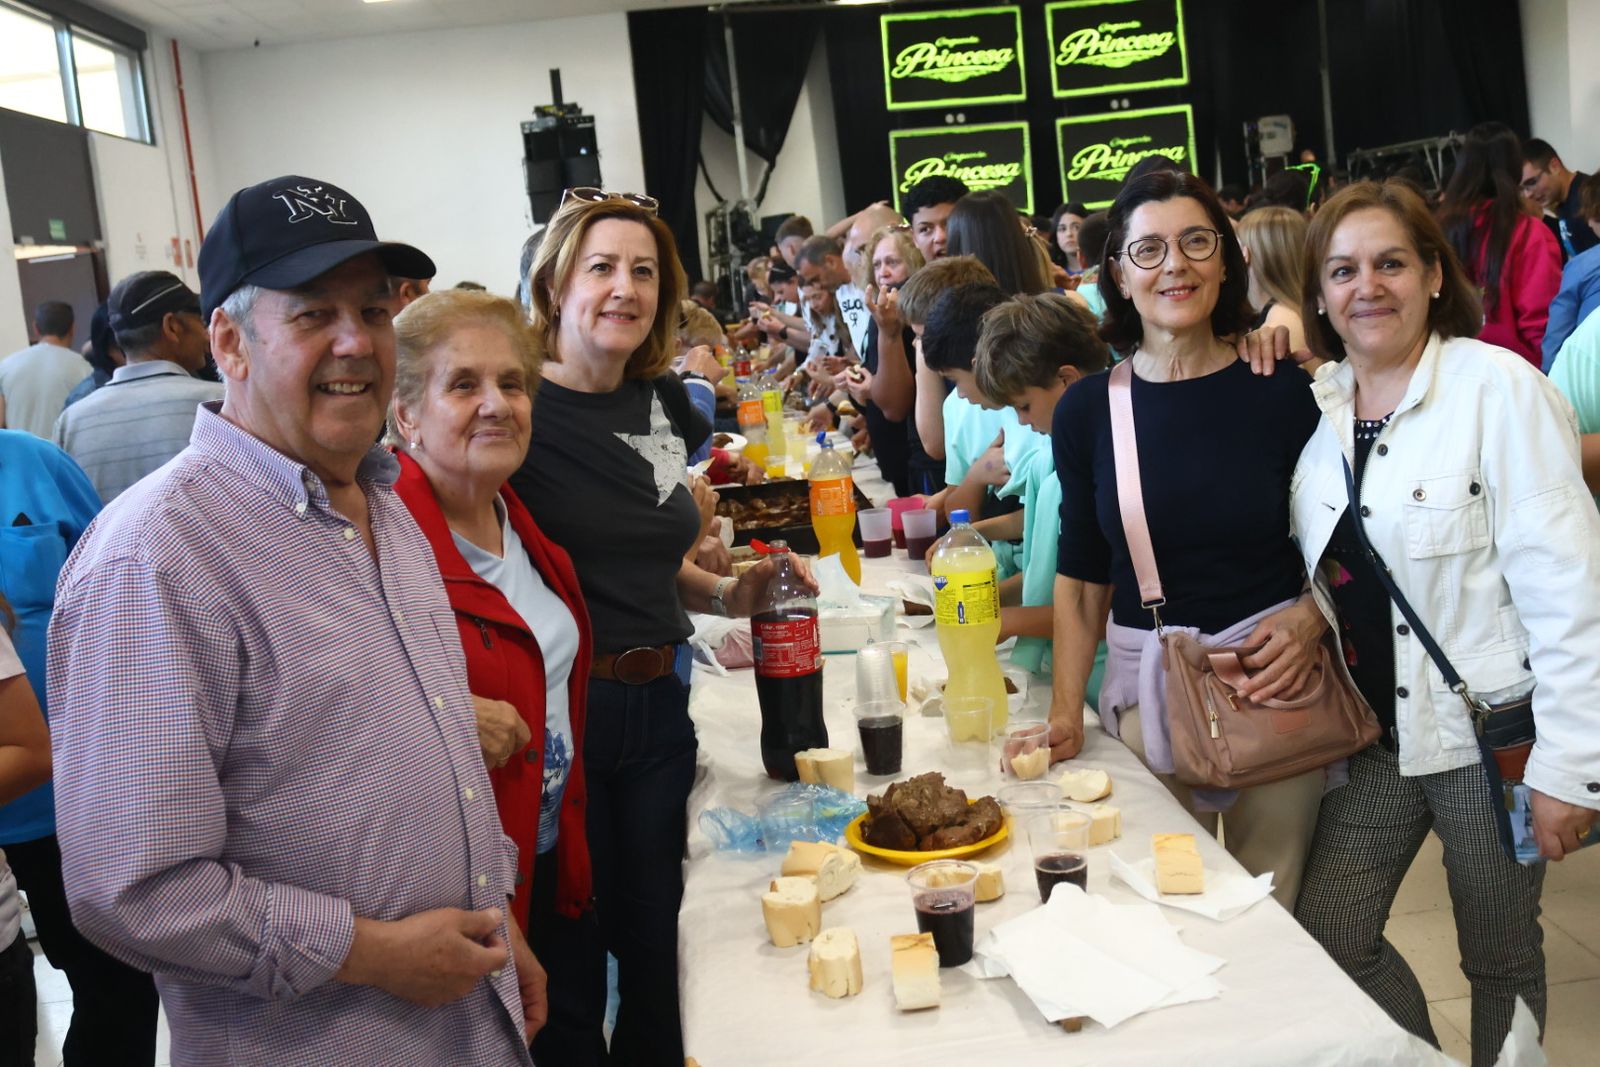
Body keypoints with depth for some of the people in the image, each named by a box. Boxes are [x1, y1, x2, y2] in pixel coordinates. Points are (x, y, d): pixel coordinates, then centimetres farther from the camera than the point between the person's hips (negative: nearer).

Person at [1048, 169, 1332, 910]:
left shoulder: (1281, 390, -4)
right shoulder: (1087, 411, 0)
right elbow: (1081, 577, 5)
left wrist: (1310, 620, -14)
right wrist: (1065, 711, -2)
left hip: (1272, 678, 0)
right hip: (1146, 687, 1)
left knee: (1271, 904, 10)